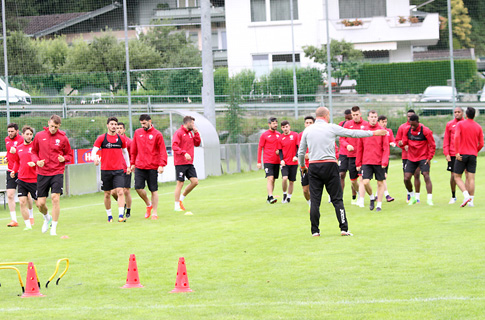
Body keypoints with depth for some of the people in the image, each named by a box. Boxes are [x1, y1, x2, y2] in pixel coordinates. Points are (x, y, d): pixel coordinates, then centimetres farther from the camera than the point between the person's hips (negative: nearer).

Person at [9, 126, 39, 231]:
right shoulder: (18, 148, 10)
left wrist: (35, 163, -21)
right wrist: (14, 171, 11)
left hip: (34, 180, -4)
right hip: (21, 179, 4)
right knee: (22, 202, -5)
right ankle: (28, 225, 3)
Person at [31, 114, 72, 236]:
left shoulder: (63, 138, 0)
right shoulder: (39, 136, 3)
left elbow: (69, 155, 10)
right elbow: (34, 152, 13)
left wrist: (64, 158, -12)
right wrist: (37, 161, -7)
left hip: (57, 173, -2)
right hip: (42, 173, 2)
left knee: (55, 197, -17)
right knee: (40, 203, 0)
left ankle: (53, 228, -7)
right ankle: (47, 218, 35)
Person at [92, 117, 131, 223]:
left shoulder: (121, 139, 7)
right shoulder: (101, 138, 1)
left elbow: (125, 152, 22)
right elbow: (94, 150, -5)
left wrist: (128, 166, 23)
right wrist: (95, 159, -26)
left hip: (119, 170, 1)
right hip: (105, 170, -1)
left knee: (120, 192, -14)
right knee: (107, 194, 6)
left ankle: (121, 215, -18)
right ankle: (109, 216, 20)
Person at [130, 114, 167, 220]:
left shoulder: (157, 134, -2)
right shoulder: (137, 133, 9)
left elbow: (162, 151, -4)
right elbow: (134, 149, 16)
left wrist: (161, 165, -13)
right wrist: (132, 163, 13)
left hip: (153, 167, -3)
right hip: (139, 166, 3)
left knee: (154, 190, 2)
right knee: (138, 187, -8)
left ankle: (154, 212, 11)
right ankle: (148, 204, 17)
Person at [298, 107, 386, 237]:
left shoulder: (307, 130, 7)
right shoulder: (331, 128, -1)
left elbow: (301, 151, 11)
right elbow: (353, 133, 4)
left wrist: (302, 165, 29)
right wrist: (374, 133, 12)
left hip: (313, 167, 2)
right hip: (330, 165, -2)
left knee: (315, 201, 3)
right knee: (337, 199, 2)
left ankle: (315, 231, 2)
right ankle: (344, 229, -1)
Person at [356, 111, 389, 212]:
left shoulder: (382, 130, 0)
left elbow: (386, 147, -3)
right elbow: (360, 148, 8)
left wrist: (385, 161, -13)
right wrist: (358, 163, 7)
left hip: (379, 162, -1)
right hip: (366, 162, 1)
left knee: (380, 183, 4)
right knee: (365, 182, -10)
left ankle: (379, 204, 16)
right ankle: (372, 197, 17)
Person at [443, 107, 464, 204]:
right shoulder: (450, 125, 6)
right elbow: (446, 140, 6)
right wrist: (446, 153, -3)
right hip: (453, 154, 0)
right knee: (453, 175, 1)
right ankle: (453, 196, 14)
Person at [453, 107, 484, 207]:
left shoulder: (460, 124, -1)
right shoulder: (478, 127, 9)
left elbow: (456, 137, -16)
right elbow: (481, 144, 8)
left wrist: (457, 152, -16)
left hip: (462, 154, -3)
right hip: (473, 155, 3)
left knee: (457, 177, 4)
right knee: (471, 178, 2)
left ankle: (466, 196, -16)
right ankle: (471, 201, -4)